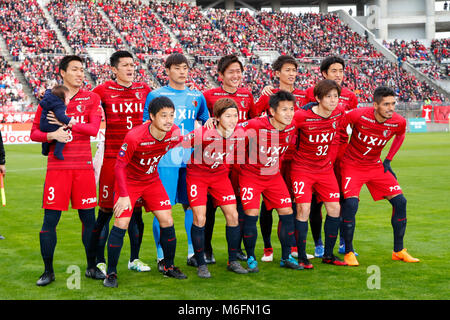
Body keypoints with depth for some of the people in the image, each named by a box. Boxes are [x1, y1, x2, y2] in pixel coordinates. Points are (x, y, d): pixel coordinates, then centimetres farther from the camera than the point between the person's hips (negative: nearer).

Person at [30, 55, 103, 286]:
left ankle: (91, 267, 19)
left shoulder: (92, 98, 6)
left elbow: (93, 128, -8)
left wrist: (65, 123, -10)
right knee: (50, 219, -2)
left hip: (83, 166, 1)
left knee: (88, 217, 5)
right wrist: (51, 135, -11)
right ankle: (48, 271, 9)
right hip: (57, 167, 0)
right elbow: (34, 132, 8)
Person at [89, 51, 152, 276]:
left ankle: (134, 259, 22)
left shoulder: (144, 90, 9)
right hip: (112, 156, -3)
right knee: (106, 210, -2)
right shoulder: (104, 90, -1)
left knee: (136, 209, 8)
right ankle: (99, 261, 9)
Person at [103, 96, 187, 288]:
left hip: (152, 180, 5)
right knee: (121, 224, -12)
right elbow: (119, 166, -21)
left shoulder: (175, 133, -17)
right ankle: (111, 273, 1)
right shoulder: (134, 137, -31)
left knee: (167, 222, 0)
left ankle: (169, 267, 18)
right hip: (129, 181, -5)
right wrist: (124, 195, -24)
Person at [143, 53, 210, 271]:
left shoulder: (197, 96, 14)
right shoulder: (155, 95, 2)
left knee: (192, 204, 7)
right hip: (165, 159, -4)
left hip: (191, 159, 4)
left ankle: (193, 253, 17)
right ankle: (162, 256, 4)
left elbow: (206, 124, 24)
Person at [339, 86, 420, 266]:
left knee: (400, 201, -3)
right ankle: (349, 253, -7)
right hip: (352, 165, -4)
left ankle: (398, 251, 12)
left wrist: (388, 160, 6)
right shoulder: (359, 115, -24)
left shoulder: (398, 122, -13)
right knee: (350, 203, -22)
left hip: (376, 166, 4)